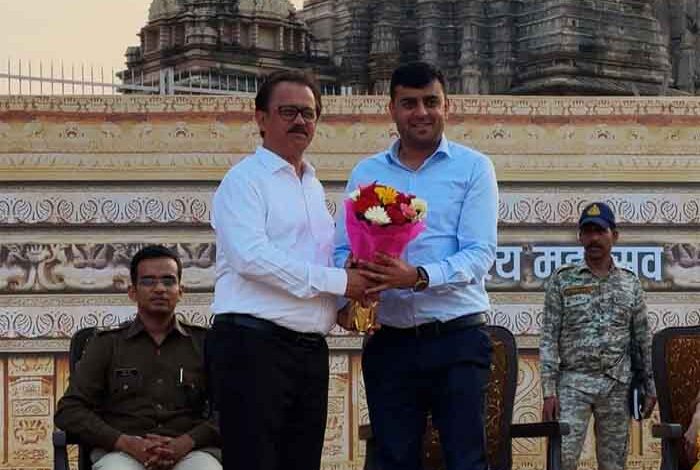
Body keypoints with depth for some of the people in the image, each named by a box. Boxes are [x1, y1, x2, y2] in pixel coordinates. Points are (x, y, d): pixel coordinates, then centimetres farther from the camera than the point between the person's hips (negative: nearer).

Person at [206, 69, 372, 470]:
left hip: (311, 348, 8)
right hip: (253, 344, -8)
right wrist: (337, 280, -16)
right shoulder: (245, 179, -3)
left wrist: (348, 301, 6)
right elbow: (251, 256, -17)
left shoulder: (315, 188, 21)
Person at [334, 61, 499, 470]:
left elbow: (480, 254, -9)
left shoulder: (473, 168, 1)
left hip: (457, 339, -3)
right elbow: (343, 250, 6)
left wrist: (419, 277, -26)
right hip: (389, 342, 3)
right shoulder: (366, 173, 10)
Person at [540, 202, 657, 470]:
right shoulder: (562, 280, 2)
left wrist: (650, 387, 7)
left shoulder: (630, 283, 9)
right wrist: (549, 391, -9)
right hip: (573, 383, -2)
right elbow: (549, 339, -2)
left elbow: (643, 340, 12)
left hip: (617, 386, 2)